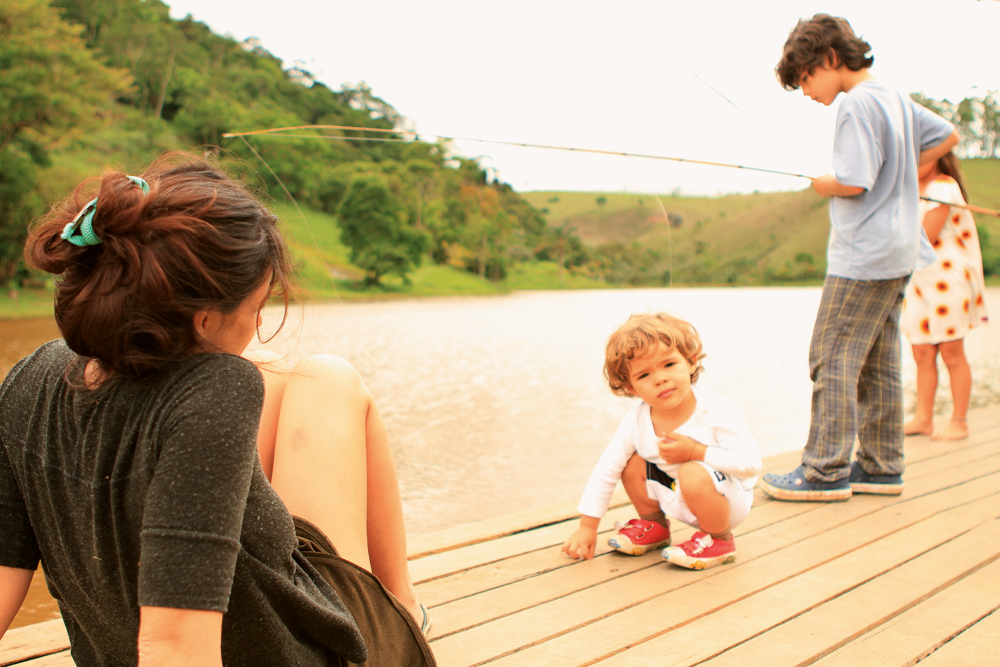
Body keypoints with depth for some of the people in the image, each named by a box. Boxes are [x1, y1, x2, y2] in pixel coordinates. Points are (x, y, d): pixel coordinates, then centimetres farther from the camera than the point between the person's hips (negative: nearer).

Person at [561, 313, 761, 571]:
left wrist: (695, 452, -33)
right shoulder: (636, 422, -15)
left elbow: (751, 464, -27)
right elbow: (605, 472, -7)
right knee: (633, 462, -9)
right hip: (678, 499, 6)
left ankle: (720, 540, -6)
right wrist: (587, 528, -6)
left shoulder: (717, 413, -27)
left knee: (693, 475, -34)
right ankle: (655, 526, 17)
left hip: (729, 500, -5)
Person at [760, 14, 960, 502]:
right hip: (897, 253, 10)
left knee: (832, 358, -6)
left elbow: (852, 183, -22)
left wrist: (818, 183, -2)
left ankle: (826, 471, -2)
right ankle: (881, 467, 18)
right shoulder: (895, 98, 13)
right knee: (879, 364, 12)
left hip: (862, 257, -10)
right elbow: (948, 136, 24)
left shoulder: (855, 103, -15)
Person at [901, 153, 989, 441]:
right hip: (919, 281, 8)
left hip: (947, 279, -8)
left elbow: (926, 237, -19)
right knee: (922, 354, 6)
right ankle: (923, 419, 11)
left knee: (951, 353, -2)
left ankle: (959, 422, 6)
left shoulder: (943, 187, -12)